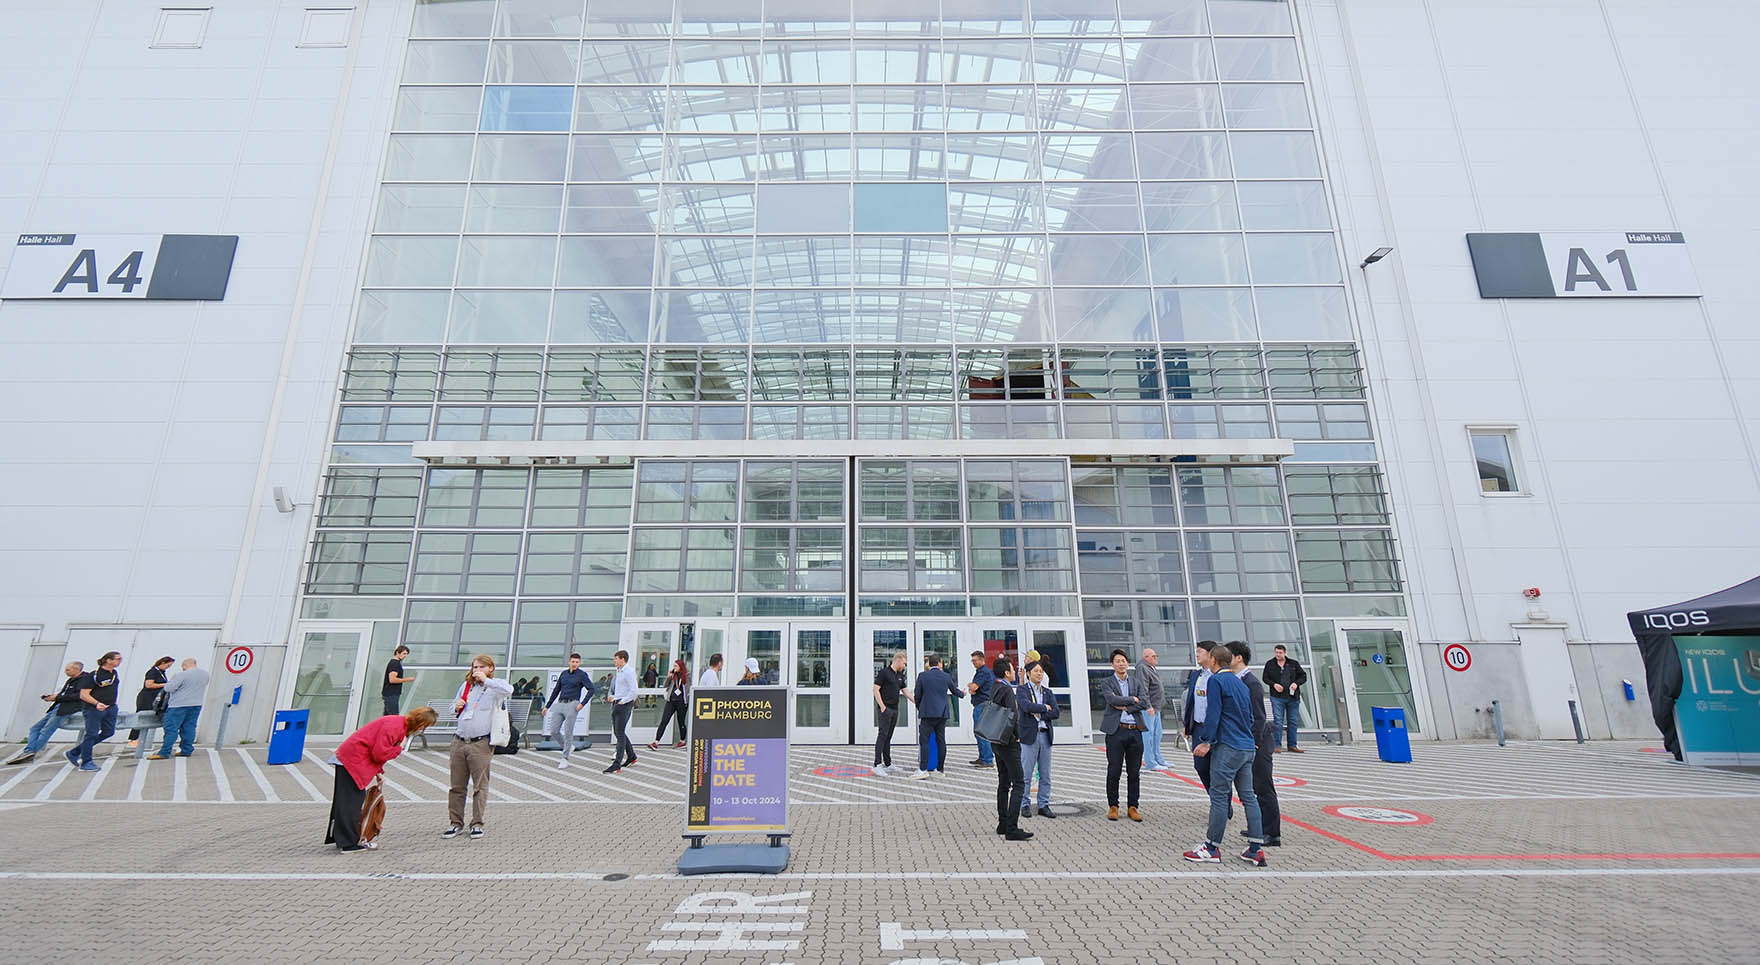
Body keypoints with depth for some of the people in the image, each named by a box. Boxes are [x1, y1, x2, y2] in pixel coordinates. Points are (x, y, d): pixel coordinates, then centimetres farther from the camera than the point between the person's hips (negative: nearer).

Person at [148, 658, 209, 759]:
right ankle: (187, 750, 11)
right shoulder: (205, 674, 7)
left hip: (179, 705, -6)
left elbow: (168, 688, -14)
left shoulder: (182, 675, -15)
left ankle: (164, 753, -2)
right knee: (189, 728, 10)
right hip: (197, 705, 6)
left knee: (171, 728, -2)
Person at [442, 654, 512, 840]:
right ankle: (455, 823, 20)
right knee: (457, 785, 10)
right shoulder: (465, 686, 15)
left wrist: (486, 680, -20)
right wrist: (456, 707, 5)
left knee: (480, 785, 1)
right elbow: (454, 709, 28)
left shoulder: (494, 688, -3)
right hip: (459, 741, 5)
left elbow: (509, 689, -27)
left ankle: (477, 823, 11)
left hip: (481, 743, -5)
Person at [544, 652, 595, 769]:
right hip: (559, 704, 6)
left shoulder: (582, 675, -3)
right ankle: (568, 748, 24)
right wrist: (547, 706, 20)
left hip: (572, 705, -5)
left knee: (568, 733, -5)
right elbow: (556, 690, 21)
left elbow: (591, 690, -9)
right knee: (554, 731, 1)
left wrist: (582, 704, -17)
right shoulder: (563, 674, 14)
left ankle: (565, 760, 3)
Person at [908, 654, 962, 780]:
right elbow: (955, 691, 22)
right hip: (942, 713, 4)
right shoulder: (946, 676, 5)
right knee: (941, 741, 10)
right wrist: (962, 694, 45)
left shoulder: (922, 676, -3)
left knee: (924, 741, -4)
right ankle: (940, 769, 15)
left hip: (927, 713, -4)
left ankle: (923, 770, -11)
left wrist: (919, 708, 19)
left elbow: (917, 695, 1)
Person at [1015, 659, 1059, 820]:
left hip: (1045, 735, 5)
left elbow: (1056, 712, 2)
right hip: (1029, 735, -5)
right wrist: (1044, 707, -7)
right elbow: (1027, 706, -19)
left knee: (1045, 775, 9)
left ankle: (1044, 805, 18)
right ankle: (1025, 805, 10)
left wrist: (1038, 714, -9)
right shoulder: (1022, 689, -1)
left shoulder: (1048, 692, 14)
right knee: (1026, 775, 0)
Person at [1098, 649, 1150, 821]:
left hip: (1135, 731, 3)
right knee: (1113, 772, 2)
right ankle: (1113, 806, 13)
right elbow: (1112, 700, -14)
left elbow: (1145, 703, -1)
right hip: (1116, 731, -3)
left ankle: (1132, 807, 18)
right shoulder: (1106, 683, 3)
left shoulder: (1136, 683, 13)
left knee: (1134, 773, 7)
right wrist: (1132, 699, -4)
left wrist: (1125, 707, -9)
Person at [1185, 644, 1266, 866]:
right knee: (1248, 796, 10)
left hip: (1228, 747, -8)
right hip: (1248, 748, 8)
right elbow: (1250, 716, 21)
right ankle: (1256, 849, 11)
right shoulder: (1241, 683, 16)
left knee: (1219, 796, -2)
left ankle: (1212, 848, 4)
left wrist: (1206, 741, -12)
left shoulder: (1216, 680, -8)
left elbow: (1213, 713, -14)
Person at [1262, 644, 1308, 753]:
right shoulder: (1270, 664, 4)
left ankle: (1292, 745, 18)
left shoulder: (1294, 664, 7)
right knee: (1278, 721, -6)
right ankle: (1277, 746, -2)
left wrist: (1296, 683, -8)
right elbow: (1265, 678, 8)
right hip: (1277, 697, -2)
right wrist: (1274, 684, -10)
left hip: (1293, 697, 2)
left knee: (1293, 722, 8)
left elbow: (1303, 676, 10)